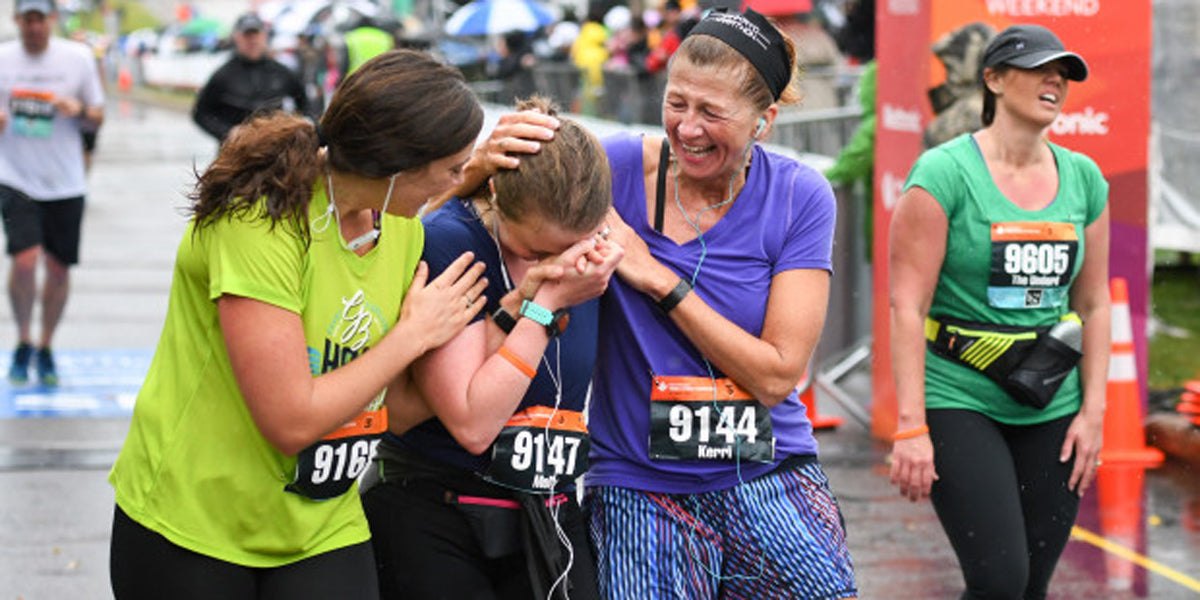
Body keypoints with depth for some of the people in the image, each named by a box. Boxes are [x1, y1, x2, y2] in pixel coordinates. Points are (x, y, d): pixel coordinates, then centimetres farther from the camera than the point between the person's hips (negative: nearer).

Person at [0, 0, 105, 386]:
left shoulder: (78, 58, 2)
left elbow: (97, 118, 7)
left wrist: (79, 110, -15)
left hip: (65, 181, 2)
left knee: (58, 268, 6)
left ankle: (46, 350, 25)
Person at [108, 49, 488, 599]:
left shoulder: (402, 229, 1)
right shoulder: (260, 219, -22)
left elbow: (389, 410, 3)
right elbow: (292, 421, -27)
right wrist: (413, 334, -15)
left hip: (323, 529, 6)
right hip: (189, 528, -6)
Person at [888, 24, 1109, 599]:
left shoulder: (1083, 178, 8)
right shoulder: (945, 173, -8)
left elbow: (1093, 304, 14)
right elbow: (907, 303, -12)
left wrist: (1092, 411, 6)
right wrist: (911, 426, -16)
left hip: (1050, 410, 5)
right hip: (958, 402, -5)